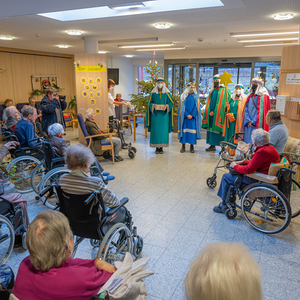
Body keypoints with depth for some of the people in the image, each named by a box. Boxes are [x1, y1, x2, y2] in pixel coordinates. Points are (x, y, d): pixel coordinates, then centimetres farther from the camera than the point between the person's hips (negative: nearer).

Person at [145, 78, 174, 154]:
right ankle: (157, 147, 5)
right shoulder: (153, 93, 7)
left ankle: (161, 147, 5)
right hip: (155, 114, 0)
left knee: (163, 130, -3)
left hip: (164, 115, 0)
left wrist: (166, 106, -15)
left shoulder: (167, 93, 6)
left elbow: (171, 102, 3)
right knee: (155, 130, -3)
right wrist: (153, 106, -14)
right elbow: (150, 103, 6)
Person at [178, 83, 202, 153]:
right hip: (184, 117, 0)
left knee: (192, 130, -2)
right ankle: (183, 146, 5)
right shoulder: (183, 96, 6)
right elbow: (182, 107, 0)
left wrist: (192, 115, -11)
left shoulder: (196, 97, 9)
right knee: (184, 130, -2)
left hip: (193, 117, 1)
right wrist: (187, 115, -11)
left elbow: (197, 107, 1)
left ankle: (192, 146, 5)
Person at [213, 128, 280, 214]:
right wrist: (243, 162, 8)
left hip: (258, 181, -10)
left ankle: (224, 205, 15)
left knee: (226, 177, 0)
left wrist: (235, 166, -11)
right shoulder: (270, 147, 3)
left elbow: (248, 169, -27)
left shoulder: (262, 152, -28)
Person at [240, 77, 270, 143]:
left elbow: (261, 111, -11)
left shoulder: (264, 97, -4)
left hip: (257, 125, -6)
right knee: (247, 142, 8)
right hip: (248, 125, 6)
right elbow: (246, 109, 7)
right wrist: (248, 121, -7)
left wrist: (253, 122, -14)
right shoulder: (250, 96, 15)